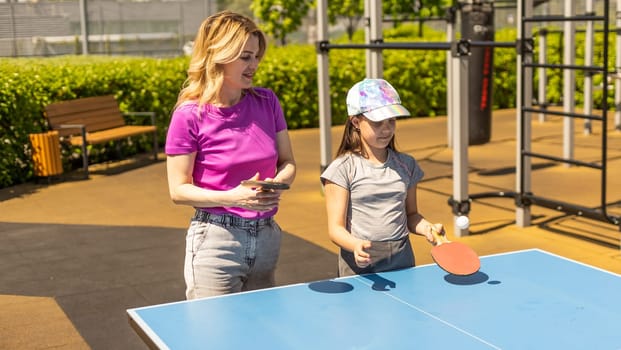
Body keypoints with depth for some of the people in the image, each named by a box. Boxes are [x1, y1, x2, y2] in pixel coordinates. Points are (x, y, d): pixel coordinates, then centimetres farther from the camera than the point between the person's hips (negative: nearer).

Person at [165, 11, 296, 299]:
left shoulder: (267, 101, 1)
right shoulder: (190, 115, -12)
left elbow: (287, 163, 9)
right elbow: (179, 190, -10)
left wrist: (277, 184, -14)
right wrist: (232, 198, -24)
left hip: (266, 237, 5)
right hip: (215, 240, -5)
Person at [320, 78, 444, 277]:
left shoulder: (406, 164, 10)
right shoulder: (342, 169, -6)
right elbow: (336, 228, -9)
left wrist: (427, 228, -2)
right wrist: (356, 245, -29)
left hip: (402, 264, 4)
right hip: (358, 268, -4)